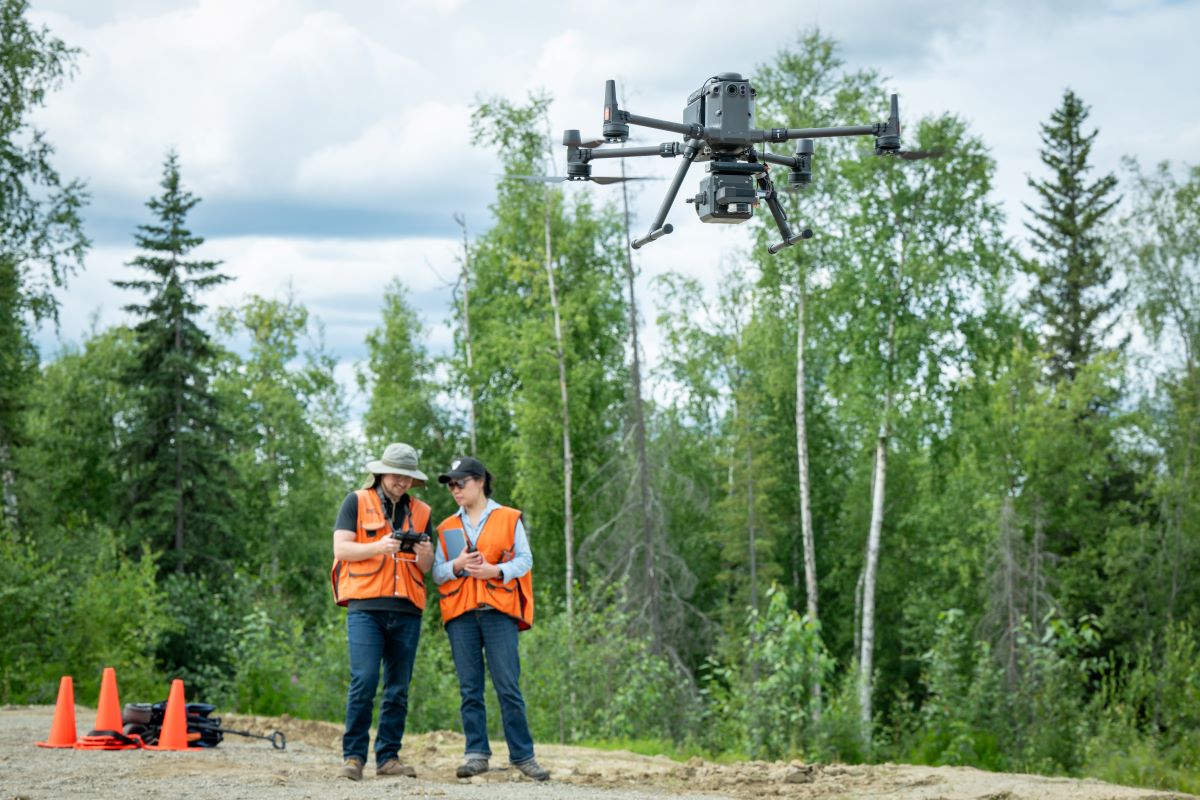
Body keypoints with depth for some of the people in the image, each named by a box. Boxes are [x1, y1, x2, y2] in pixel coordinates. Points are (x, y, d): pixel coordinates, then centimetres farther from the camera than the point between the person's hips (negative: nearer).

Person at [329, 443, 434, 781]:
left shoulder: (420, 512, 18)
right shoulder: (357, 502, 7)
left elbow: (427, 569, 18)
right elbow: (341, 548, -2)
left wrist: (425, 555, -6)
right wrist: (378, 547, -16)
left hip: (407, 610, 4)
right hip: (366, 606, -4)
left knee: (398, 688, 4)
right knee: (364, 681, -13)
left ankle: (388, 757, 9)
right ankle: (353, 756, -8)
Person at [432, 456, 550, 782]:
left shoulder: (509, 518, 8)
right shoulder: (447, 528, 16)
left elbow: (525, 559, 3)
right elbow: (437, 572, 12)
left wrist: (495, 570, -14)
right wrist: (457, 565, -9)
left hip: (498, 611, -3)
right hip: (460, 614, 3)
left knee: (508, 686, -6)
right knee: (470, 688, 0)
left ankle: (523, 755, -2)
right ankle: (476, 753, 3)